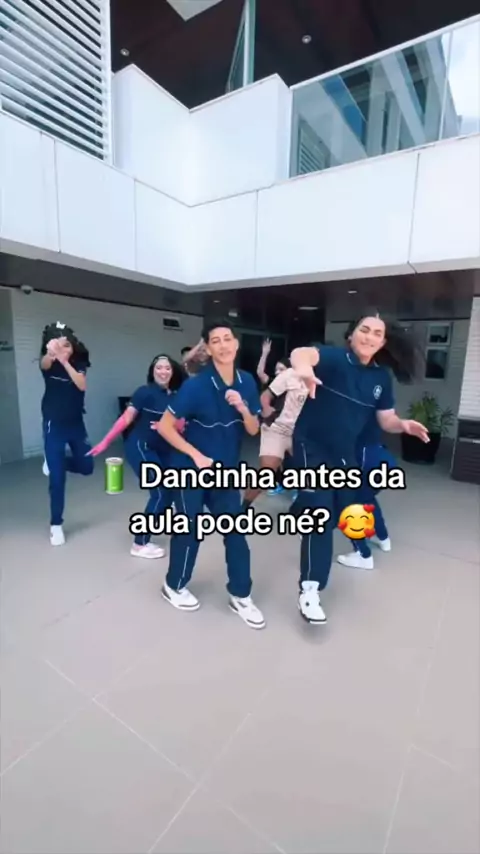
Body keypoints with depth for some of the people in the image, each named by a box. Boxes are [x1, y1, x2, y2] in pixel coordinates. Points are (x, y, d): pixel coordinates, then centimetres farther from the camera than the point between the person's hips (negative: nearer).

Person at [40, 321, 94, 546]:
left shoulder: (79, 362, -3)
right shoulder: (47, 362, -9)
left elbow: (82, 385, -21)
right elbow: (45, 363, -35)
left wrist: (65, 361, -34)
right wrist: (51, 353, -59)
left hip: (76, 423, 3)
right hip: (54, 425, -3)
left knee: (86, 467, 10)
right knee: (57, 478, -2)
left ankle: (54, 461, 39)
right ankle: (56, 525, 13)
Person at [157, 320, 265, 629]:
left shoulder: (247, 382, -4)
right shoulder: (196, 385, -20)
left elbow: (253, 430, -1)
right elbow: (165, 426, -16)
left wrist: (243, 408, -21)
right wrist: (197, 455, -18)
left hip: (227, 471, 5)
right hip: (192, 471, -4)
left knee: (236, 531, 7)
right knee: (189, 530, 9)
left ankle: (240, 596, 26)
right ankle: (174, 586, 35)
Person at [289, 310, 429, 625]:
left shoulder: (381, 377, -1)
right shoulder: (334, 358, -18)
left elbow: (387, 419, 4)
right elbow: (301, 353, -39)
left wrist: (404, 425, -19)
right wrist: (303, 367, -64)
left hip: (346, 454, 7)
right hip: (312, 448, -6)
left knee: (337, 513, 22)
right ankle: (310, 589, -3)